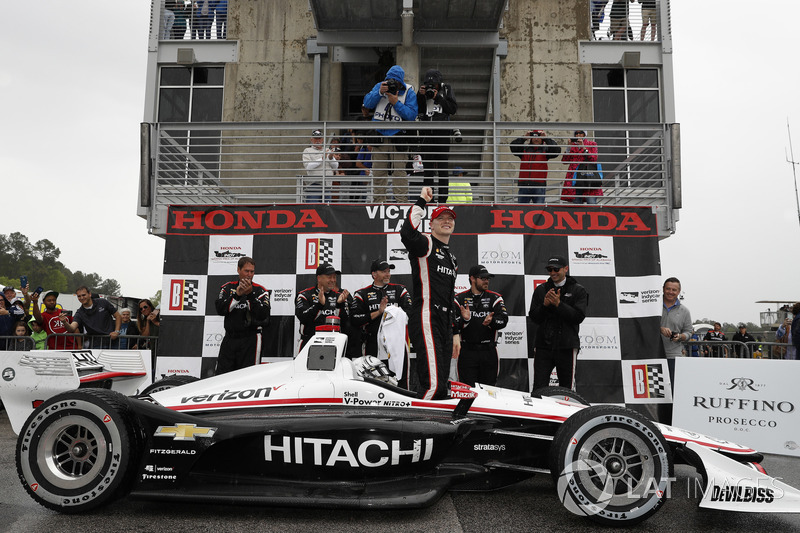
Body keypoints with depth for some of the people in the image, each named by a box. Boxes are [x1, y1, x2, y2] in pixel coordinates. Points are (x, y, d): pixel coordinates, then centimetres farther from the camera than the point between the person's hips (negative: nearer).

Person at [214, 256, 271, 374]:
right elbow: (220, 310, -5)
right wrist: (236, 295, -17)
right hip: (229, 337, 3)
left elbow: (263, 316, -12)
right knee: (220, 375, 3)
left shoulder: (261, 291, 1)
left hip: (250, 339, -3)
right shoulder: (228, 287, 9)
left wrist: (250, 294, -19)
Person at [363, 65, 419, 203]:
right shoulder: (380, 86, 10)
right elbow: (367, 103, 0)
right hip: (379, 137, 3)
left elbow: (412, 115, -9)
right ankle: (379, 200, 14)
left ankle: (401, 201, -2)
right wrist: (379, 92, -12)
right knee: (378, 170, 6)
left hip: (397, 137, -3)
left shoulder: (409, 92, 0)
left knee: (399, 170, -7)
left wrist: (396, 103, -15)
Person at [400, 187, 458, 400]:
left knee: (441, 386, 8)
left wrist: (455, 333, 23)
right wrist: (421, 201, -17)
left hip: (444, 324, 9)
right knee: (433, 384, -18)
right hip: (426, 321, -9)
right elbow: (407, 233, -26)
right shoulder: (425, 243, 0)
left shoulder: (452, 258, 25)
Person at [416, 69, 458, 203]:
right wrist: (420, 95, -9)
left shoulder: (446, 90, 6)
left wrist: (438, 98, -9)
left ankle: (443, 198, 3)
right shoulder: (423, 90, 11)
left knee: (442, 167, 0)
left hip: (442, 133, -2)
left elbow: (453, 109, -4)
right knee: (428, 166, 5)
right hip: (427, 133, 2)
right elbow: (418, 109, 4)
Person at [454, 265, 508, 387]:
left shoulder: (495, 298, 8)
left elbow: (503, 320, -3)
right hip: (467, 352, -1)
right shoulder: (459, 298, 5)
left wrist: (491, 321, -23)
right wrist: (464, 319, -22)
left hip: (489, 351, 1)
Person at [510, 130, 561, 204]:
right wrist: (524, 138, -9)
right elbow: (513, 147, -2)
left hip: (539, 185, -1)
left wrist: (547, 139, -8)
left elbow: (557, 150, -5)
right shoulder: (524, 148, 12)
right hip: (524, 185, 1)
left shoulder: (545, 150, 10)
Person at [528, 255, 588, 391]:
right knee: (539, 388, 0)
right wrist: (544, 305, -13)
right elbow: (534, 318, 5)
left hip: (567, 346, -2)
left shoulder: (578, 290, 4)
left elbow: (579, 316, -8)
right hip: (543, 345, 2)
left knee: (567, 389, 6)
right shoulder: (540, 290, 11)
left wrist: (558, 304, -17)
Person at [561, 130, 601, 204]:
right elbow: (564, 161, 7)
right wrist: (569, 147, -2)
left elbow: (594, 159, -4)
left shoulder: (592, 144, 11)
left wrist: (583, 147, -8)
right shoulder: (572, 145, 17)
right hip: (574, 178, 2)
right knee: (576, 203, -3)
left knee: (591, 203, -13)